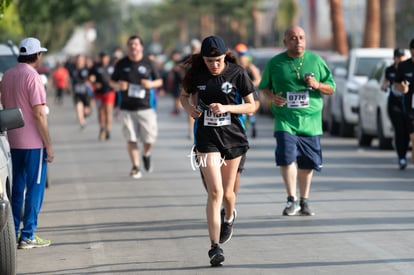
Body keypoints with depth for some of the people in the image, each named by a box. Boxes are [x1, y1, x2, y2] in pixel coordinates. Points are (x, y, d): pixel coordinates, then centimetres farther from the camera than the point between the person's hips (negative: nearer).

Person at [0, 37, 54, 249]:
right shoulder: (32, 77, -15)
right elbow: (39, 114, -17)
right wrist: (49, 145, -13)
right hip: (34, 142, -7)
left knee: (17, 188, 13)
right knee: (35, 189, -1)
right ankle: (28, 236, -1)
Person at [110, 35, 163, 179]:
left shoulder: (148, 63, 4)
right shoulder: (121, 64, 4)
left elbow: (159, 81, 12)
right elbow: (112, 82, 13)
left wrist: (151, 84, -10)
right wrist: (118, 85, -10)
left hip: (145, 107, 0)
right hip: (127, 108, 0)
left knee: (149, 139, -4)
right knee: (131, 139, -2)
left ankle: (146, 154, 29)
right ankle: (135, 167, 10)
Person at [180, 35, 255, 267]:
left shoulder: (237, 73, -7)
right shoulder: (197, 74, -3)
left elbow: (251, 106, -3)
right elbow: (185, 96, 15)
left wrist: (226, 108, -18)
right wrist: (189, 108, -8)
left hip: (233, 136, 0)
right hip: (207, 137, 0)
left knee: (227, 192, 13)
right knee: (215, 191, -14)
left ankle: (230, 217, 50)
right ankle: (215, 246, -13)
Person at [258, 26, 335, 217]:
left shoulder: (316, 61, 6)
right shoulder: (275, 63, 4)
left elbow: (331, 88, 11)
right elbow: (264, 87, 16)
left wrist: (317, 85, -10)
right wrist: (272, 97, -6)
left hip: (310, 120, 2)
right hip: (285, 120, -1)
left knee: (307, 163, 7)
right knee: (286, 157, -19)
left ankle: (304, 202, 23)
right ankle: (292, 199, -9)